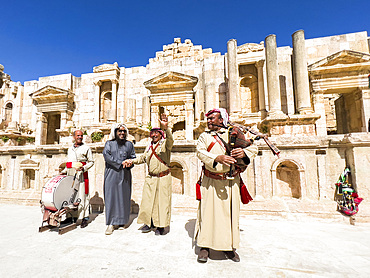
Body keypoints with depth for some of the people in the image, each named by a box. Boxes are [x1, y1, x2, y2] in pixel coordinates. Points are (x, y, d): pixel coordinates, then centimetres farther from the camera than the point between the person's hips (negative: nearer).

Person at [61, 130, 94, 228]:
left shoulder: (86, 148, 1)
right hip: (70, 175, 6)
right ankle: (72, 217, 21)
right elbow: (68, 163, 26)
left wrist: (83, 168, -18)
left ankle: (85, 218, 3)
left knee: (82, 195, -4)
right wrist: (64, 171, 13)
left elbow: (91, 162, -3)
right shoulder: (70, 149, 19)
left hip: (81, 175, -6)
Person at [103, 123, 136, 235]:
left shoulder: (129, 144, 14)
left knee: (123, 198, 4)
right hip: (111, 174, -1)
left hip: (124, 175, 2)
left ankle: (119, 221, 20)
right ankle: (111, 224, 3)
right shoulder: (109, 143, 9)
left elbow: (133, 157, 9)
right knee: (111, 198, -4)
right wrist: (120, 163, -16)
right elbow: (106, 155, -8)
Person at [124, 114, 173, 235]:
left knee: (162, 201, 2)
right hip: (150, 178, 6)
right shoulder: (149, 146, 14)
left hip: (163, 178, -6)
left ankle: (161, 226, 19)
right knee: (148, 200, 13)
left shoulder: (165, 144, -6)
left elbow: (170, 140, -30)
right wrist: (132, 161, 11)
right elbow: (142, 158, 25)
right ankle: (150, 223, 32)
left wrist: (166, 128, -45)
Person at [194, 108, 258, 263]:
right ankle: (205, 246, 20)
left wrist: (244, 153, -17)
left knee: (231, 213, 10)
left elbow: (253, 148, 6)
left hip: (231, 182, 2)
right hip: (211, 182, -1)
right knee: (208, 212, 2)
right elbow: (200, 152, -11)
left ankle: (229, 247, 30)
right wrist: (218, 158, -28)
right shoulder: (205, 136, 7)